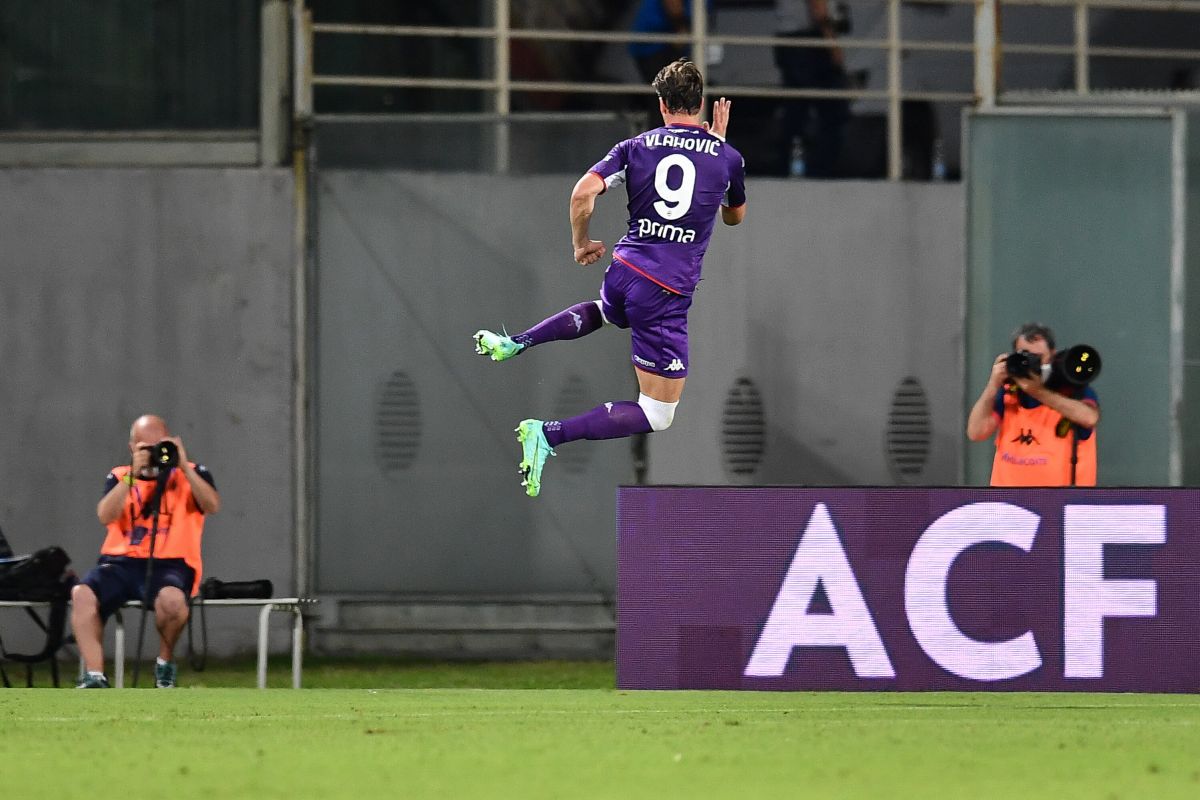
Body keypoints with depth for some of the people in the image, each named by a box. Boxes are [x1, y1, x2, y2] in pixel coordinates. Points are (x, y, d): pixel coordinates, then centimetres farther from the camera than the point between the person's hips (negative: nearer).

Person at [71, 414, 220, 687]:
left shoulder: (190, 475, 10)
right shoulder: (120, 477, 15)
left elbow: (213, 506, -9)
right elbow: (105, 516, -4)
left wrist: (184, 467, -15)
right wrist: (133, 475, -12)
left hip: (171, 564, -2)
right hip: (122, 561, 2)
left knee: (171, 598, -38)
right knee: (82, 595, -28)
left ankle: (165, 661, -7)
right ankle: (95, 678, -26)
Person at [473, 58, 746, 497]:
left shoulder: (636, 147, 4)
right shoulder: (727, 157, 2)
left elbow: (584, 192, -9)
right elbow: (735, 217, 22)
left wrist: (581, 244, 9)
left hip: (623, 267, 4)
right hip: (666, 295, -4)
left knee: (607, 312, 44)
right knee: (657, 415, 1)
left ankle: (515, 343, 24)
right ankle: (549, 434, -17)